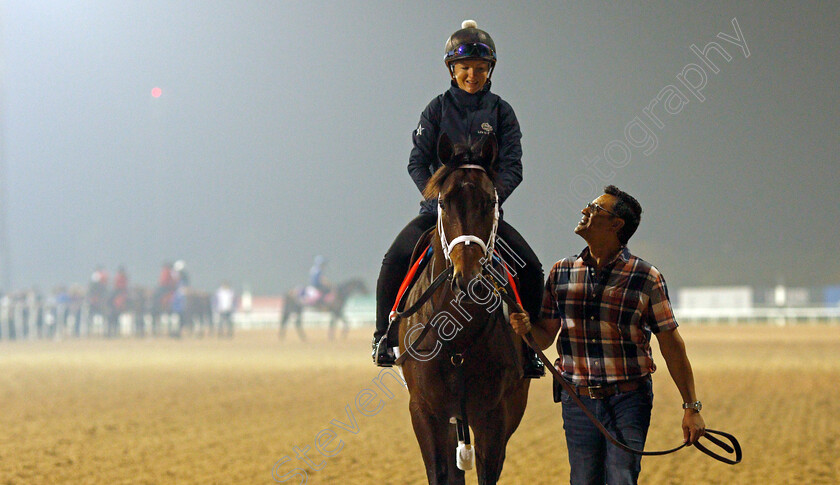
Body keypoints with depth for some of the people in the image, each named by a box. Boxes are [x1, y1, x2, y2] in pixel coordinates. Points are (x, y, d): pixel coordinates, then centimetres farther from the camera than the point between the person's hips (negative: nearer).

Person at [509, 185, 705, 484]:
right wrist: (526, 327, -13)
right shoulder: (561, 273, 6)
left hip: (628, 402, -3)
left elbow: (671, 345, -2)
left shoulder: (646, 277, -4)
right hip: (578, 402, 3)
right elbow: (545, 337, 12)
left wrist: (691, 408, -3)